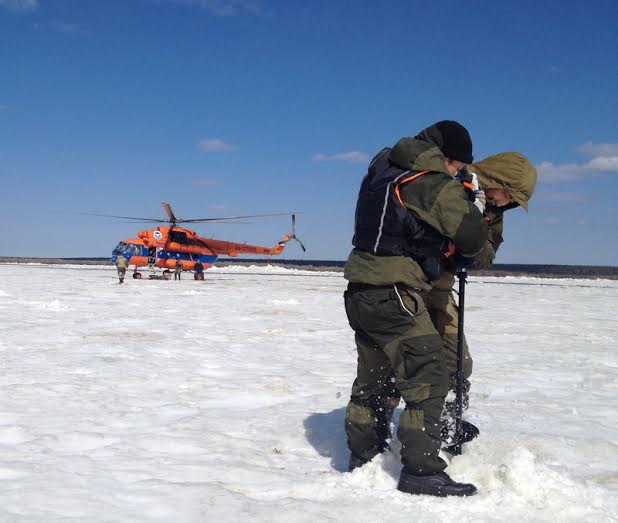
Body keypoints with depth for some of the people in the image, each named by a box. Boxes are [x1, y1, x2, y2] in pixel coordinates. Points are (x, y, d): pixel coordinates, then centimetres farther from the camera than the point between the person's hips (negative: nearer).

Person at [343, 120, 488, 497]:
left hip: (362, 292, 9)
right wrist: (470, 202, 11)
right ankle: (421, 471, -5)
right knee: (427, 378, -5)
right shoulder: (435, 184, -11)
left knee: (374, 380, 19)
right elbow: (473, 238, -9)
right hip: (393, 293, -9)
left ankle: (363, 459, 29)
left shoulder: (384, 168, 14)